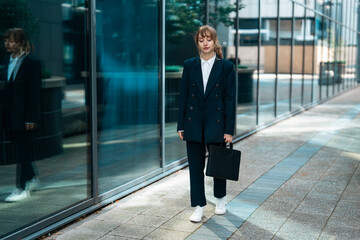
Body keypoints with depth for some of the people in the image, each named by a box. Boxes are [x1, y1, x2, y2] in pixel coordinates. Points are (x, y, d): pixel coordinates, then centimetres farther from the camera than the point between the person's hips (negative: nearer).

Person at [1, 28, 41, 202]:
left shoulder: (32, 63, -9)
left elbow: (34, 92, -12)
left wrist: (31, 119, -16)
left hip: (24, 116, -7)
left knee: (23, 152, -4)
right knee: (20, 150, 14)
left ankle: (22, 189, 3)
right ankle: (32, 179, 30)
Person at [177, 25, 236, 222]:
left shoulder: (226, 67, -2)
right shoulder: (189, 65, 4)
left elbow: (230, 99, -3)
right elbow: (183, 96, 4)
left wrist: (229, 129, -7)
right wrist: (181, 125, 0)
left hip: (216, 123, -1)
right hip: (194, 124, 2)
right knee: (195, 165, 5)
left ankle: (220, 199, 35)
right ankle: (199, 206, 16)